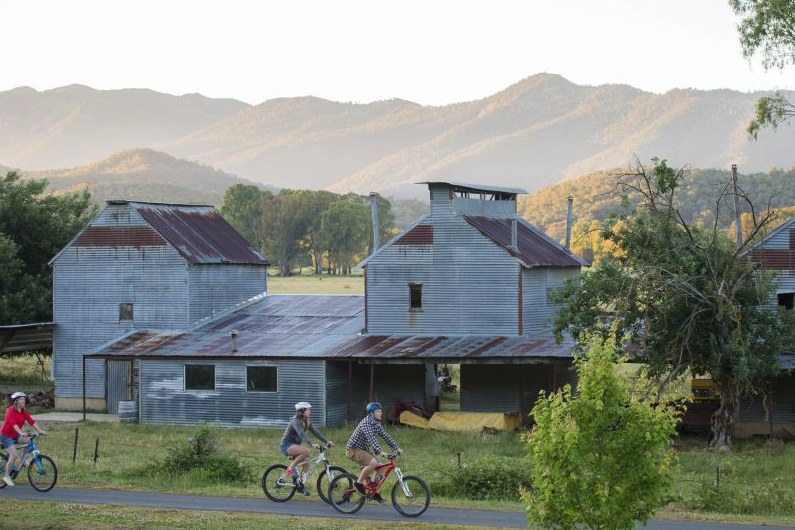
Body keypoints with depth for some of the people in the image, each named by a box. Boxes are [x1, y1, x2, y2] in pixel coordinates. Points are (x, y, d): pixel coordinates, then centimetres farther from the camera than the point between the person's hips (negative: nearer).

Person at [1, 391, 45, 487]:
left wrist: (39, 430, -22)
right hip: (6, 436, -7)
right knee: (14, 456, -20)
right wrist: (21, 433, -47)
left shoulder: (23, 412, 2)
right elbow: (13, 423, -34)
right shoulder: (11, 411, -19)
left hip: (15, 435, 7)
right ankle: (7, 477, -7)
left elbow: (31, 421, -8)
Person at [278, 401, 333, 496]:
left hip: (294, 445, 9)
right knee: (306, 451, -30)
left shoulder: (307, 422, 7)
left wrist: (327, 441, -12)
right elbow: (301, 434, -33)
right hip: (286, 445, -9)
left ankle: (301, 485, 10)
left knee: (305, 462, -2)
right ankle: (291, 468, -17)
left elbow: (316, 432, 0)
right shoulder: (295, 421, -20)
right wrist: (312, 444, -45)